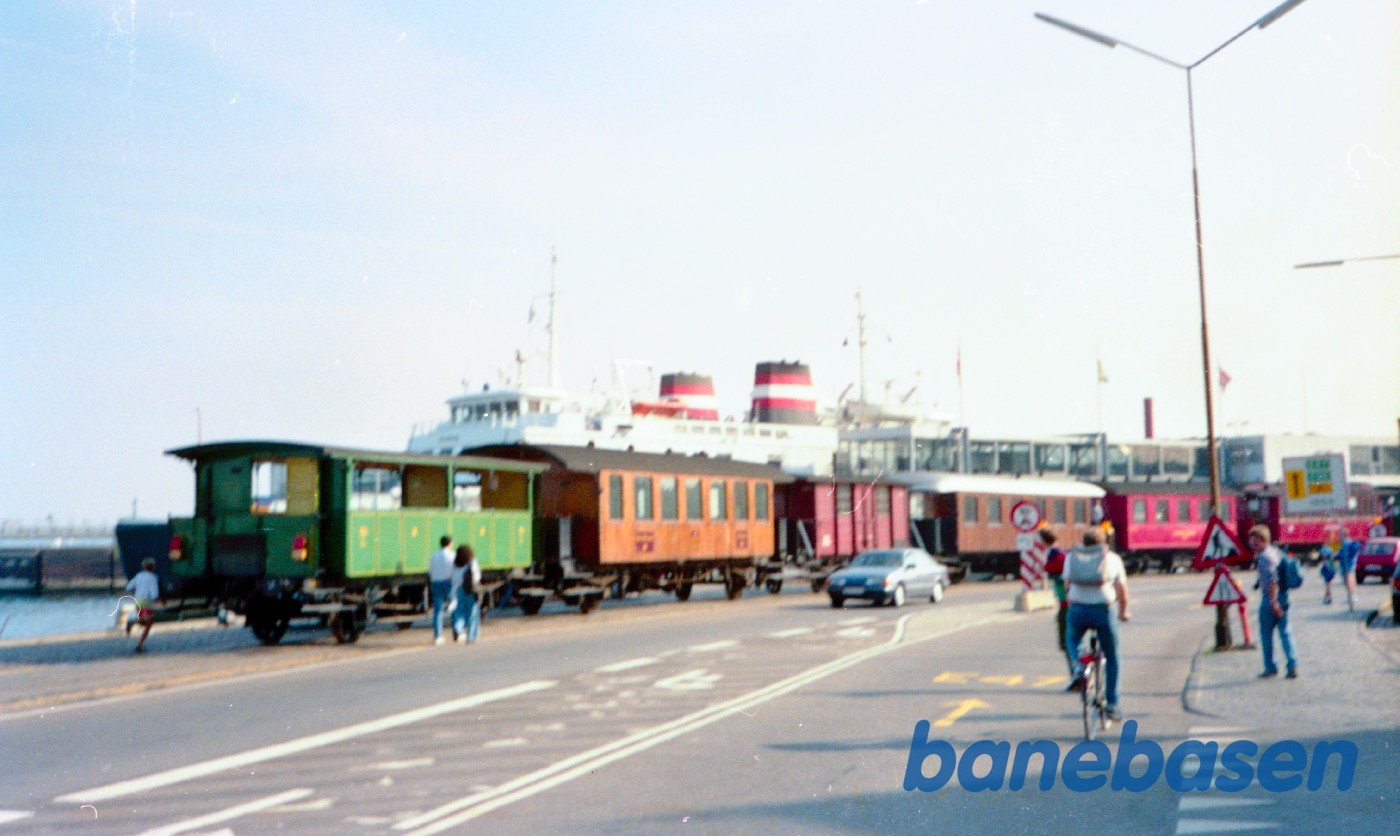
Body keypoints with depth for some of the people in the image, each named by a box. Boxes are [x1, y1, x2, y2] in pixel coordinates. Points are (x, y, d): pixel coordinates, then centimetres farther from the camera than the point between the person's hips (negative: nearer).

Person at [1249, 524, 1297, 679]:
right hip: (1283, 597, 8)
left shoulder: (1265, 557, -16)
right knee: (1285, 632, 7)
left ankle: (1270, 668, 9)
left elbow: (1272, 580, -23)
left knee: (1266, 634, 4)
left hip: (1270, 598, -8)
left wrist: (1273, 602, -24)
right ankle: (1293, 666, 1)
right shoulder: (1276, 552, 12)